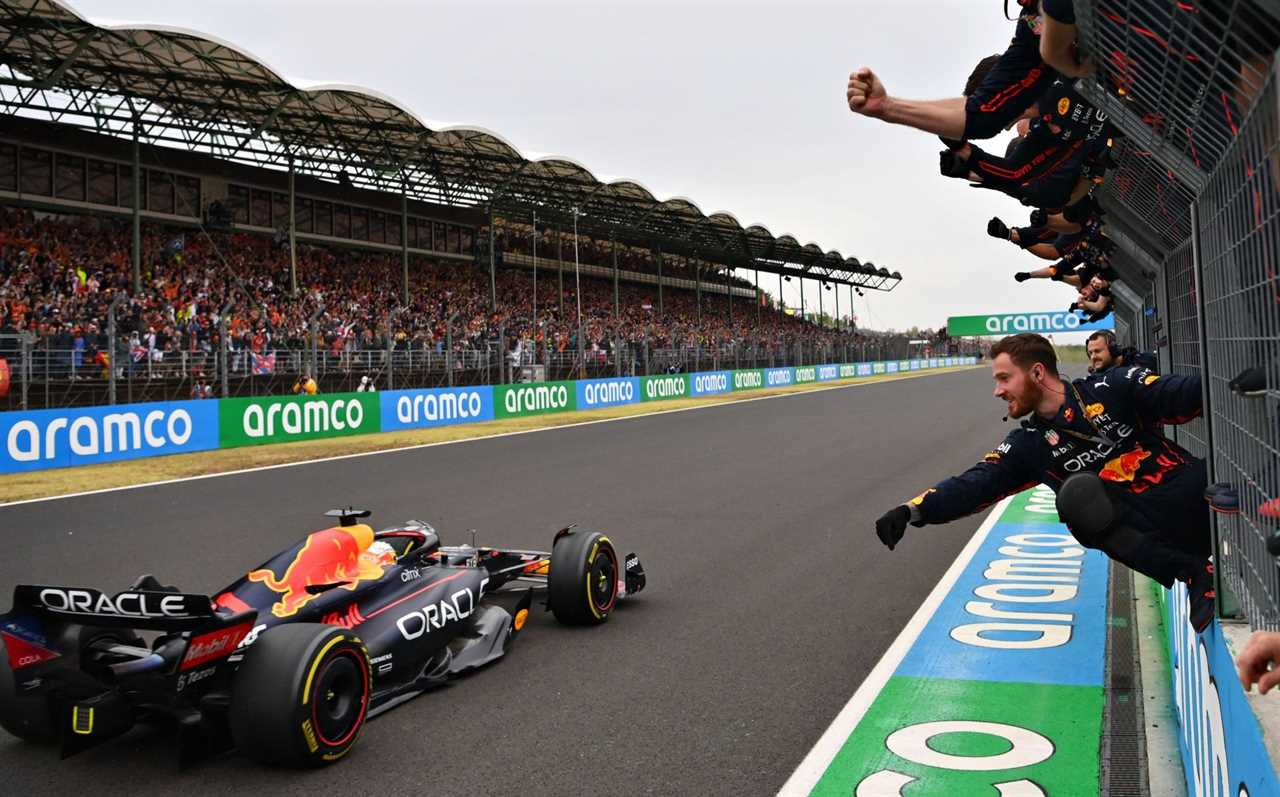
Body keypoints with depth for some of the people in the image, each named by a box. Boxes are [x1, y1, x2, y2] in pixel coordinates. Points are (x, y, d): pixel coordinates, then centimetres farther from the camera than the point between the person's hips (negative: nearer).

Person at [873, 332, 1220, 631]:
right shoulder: (1029, 444, 7)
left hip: (1196, 495, 0)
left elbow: (1181, 396, -4)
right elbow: (973, 486, -2)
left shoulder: (1112, 390, 2)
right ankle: (1196, 574, -24)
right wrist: (912, 510, -15)